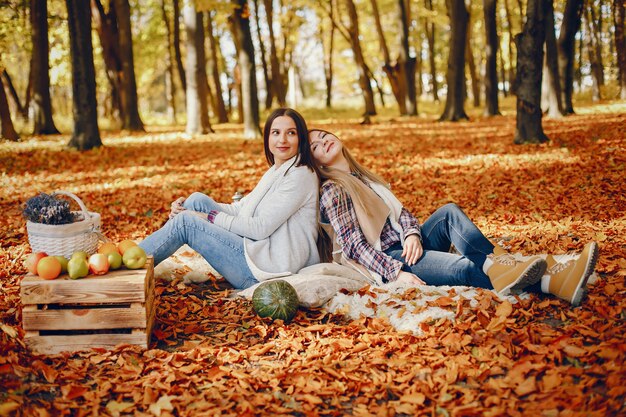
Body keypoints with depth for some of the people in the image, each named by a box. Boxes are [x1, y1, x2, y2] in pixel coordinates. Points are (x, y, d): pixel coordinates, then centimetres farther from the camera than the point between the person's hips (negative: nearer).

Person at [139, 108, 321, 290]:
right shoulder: (275, 172, 17)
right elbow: (239, 208, 14)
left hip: (270, 265, -9)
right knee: (198, 200, 1)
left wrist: (209, 217, -11)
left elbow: (261, 228, -17)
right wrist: (187, 206, 2)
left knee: (185, 222, -10)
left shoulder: (301, 175, -12)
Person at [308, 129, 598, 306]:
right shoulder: (333, 191, -6)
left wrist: (412, 233, -11)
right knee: (464, 267, -31)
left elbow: (398, 210, 12)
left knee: (449, 212, -21)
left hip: (407, 244, 8)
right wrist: (396, 274, -25)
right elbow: (354, 245, -14)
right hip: (386, 260, -8)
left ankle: (499, 267, -36)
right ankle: (549, 282, -42)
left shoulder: (362, 176, 20)